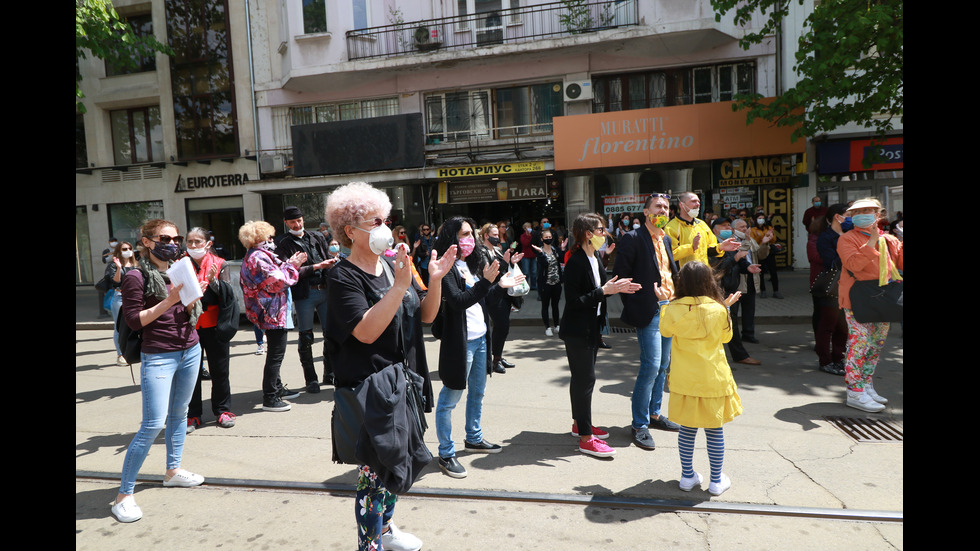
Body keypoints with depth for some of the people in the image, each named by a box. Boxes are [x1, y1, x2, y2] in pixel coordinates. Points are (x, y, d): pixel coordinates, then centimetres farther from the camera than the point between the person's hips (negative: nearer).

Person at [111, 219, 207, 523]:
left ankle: (173, 470, 32)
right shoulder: (136, 277, -10)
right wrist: (169, 300, -20)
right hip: (158, 357, -6)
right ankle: (124, 495, 3)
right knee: (153, 424, -9)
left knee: (179, 413, 15)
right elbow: (134, 321, -12)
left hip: (190, 351, 6)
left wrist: (190, 301, -10)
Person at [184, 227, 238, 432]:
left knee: (219, 370, 6)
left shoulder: (219, 264, 2)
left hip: (214, 326, -1)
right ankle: (192, 414, 17)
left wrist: (214, 281, -26)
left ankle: (222, 410, 20)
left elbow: (228, 293, -9)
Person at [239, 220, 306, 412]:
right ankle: (270, 398, 0)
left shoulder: (256, 256, 17)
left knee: (275, 353, 21)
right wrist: (292, 266, -10)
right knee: (275, 355, -6)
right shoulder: (258, 257, -17)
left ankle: (277, 388, 34)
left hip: (271, 313, 11)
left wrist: (289, 263, 11)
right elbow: (277, 282, -21)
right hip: (273, 313, -11)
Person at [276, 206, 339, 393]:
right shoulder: (284, 245, 1)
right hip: (304, 295, -4)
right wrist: (316, 267, -15)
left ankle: (330, 374, 19)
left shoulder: (318, 237, 14)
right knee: (306, 338, 1)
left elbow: (329, 261, 17)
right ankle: (311, 379, 11)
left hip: (324, 290, 4)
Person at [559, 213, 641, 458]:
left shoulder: (595, 258, 8)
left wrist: (616, 286, 0)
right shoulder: (575, 263, -21)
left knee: (582, 377, 18)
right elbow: (574, 300, -24)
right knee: (585, 378, -5)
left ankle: (579, 423, 33)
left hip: (592, 328, 9)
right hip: (577, 330, -9)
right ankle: (585, 438, 4)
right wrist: (604, 291, -24)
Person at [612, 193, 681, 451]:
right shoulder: (633, 238, -10)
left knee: (662, 365, 14)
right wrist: (633, 307, -9)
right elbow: (620, 274, -11)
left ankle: (654, 414, 28)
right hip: (649, 311, -8)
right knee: (651, 365, -10)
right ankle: (639, 425, 1)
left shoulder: (666, 239, 14)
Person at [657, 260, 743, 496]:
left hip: (684, 380, 1)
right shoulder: (718, 310, -11)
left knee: (687, 429, 14)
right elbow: (726, 336, 7)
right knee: (715, 430, 12)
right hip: (713, 379, -1)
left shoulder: (673, 310, -10)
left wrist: (663, 303, 18)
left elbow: (664, 331, 10)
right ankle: (716, 481, 22)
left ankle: (688, 476, 25)